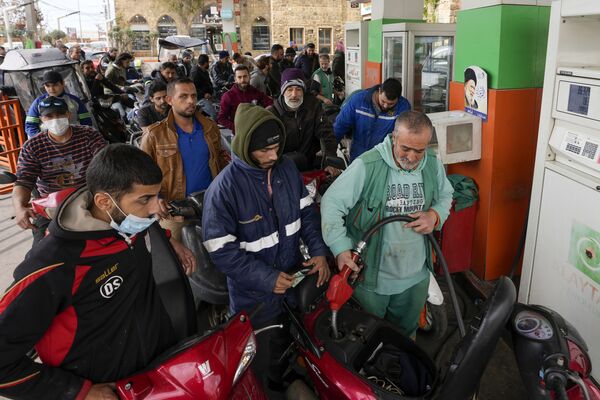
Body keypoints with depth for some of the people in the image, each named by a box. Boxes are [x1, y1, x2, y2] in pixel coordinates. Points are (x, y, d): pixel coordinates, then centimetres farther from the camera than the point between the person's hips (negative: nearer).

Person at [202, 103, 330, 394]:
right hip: (256, 295, -5)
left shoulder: (287, 168, -5)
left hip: (296, 277, 6)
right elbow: (221, 250, -21)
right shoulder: (223, 188, -23)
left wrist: (319, 251, -6)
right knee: (264, 364, 16)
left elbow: (306, 210, 7)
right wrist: (267, 279, -22)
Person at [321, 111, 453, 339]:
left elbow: (445, 196, 14)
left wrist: (435, 215, -9)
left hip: (416, 275, 5)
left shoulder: (433, 165, -4)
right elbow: (332, 202, -19)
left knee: (406, 332, 28)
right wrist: (341, 248, -27)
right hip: (370, 275, -4)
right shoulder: (367, 166, -22)